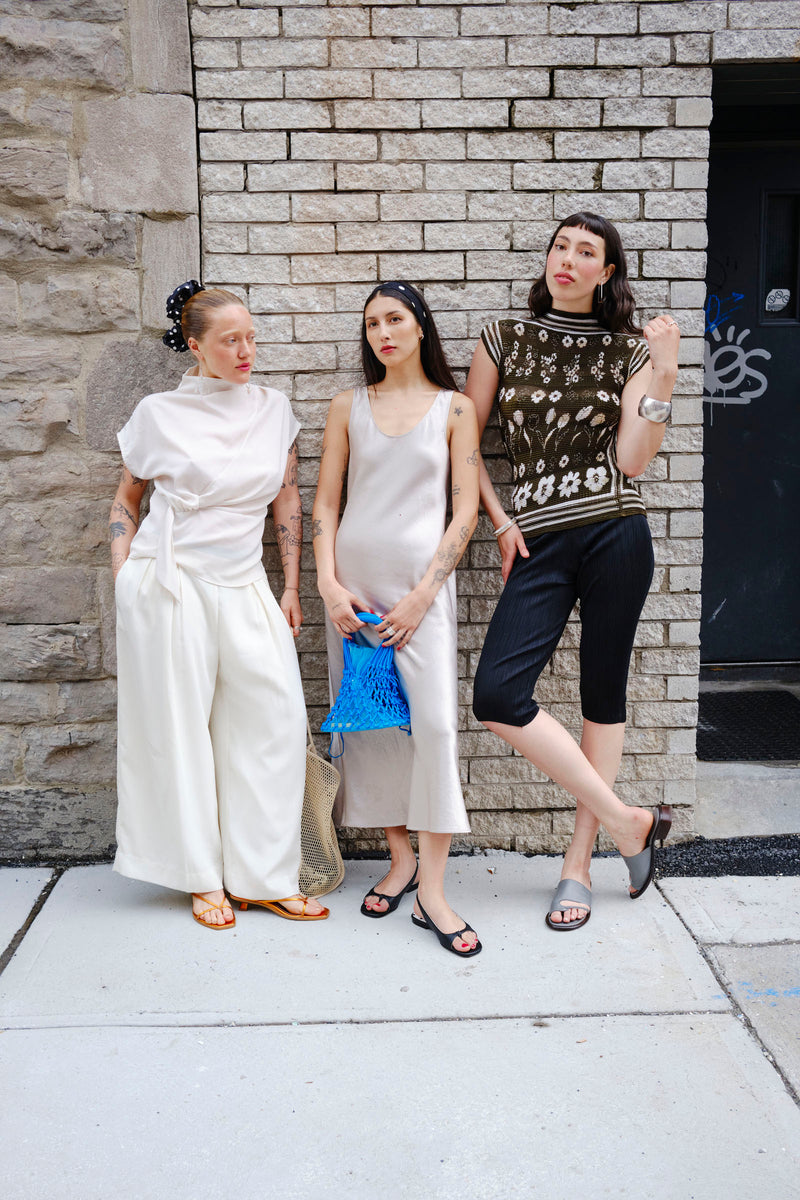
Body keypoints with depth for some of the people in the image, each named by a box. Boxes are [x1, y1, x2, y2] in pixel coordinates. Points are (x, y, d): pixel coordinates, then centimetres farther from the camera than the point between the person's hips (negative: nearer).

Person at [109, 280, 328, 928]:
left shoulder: (273, 408, 8)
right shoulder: (159, 413, 1)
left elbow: (288, 497, 11)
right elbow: (126, 498, 11)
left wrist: (292, 589, 7)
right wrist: (125, 583, 2)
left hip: (244, 584, 3)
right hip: (168, 582, -3)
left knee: (275, 720, -3)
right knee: (180, 726, 2)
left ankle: (266, 877, 11)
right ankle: (204, 879, 17)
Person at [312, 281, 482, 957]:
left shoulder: (453, 407, 5)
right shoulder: (349, 406, 11)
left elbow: (466, 508, -1)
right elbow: (325, 501, 9)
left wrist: (422, 595, -10)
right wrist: (327, 583, -4)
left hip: (420, 580, -3)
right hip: (352, 578, 3)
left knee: (434, 721, -12)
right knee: (369, 722, 5)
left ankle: (432, 893, -5)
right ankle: (401, 861, 20)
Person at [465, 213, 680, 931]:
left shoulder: (629, 350, 8)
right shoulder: (506, 340, 11)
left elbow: (633, 460, -1)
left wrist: (663, 376, -9)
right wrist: (499, 521, 2)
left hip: (616, 535, -1)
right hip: (540, 542, 1)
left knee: (603, 695, 4)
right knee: (497, 695, -13)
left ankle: (580, 861, 19)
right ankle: (626, 823, 3)